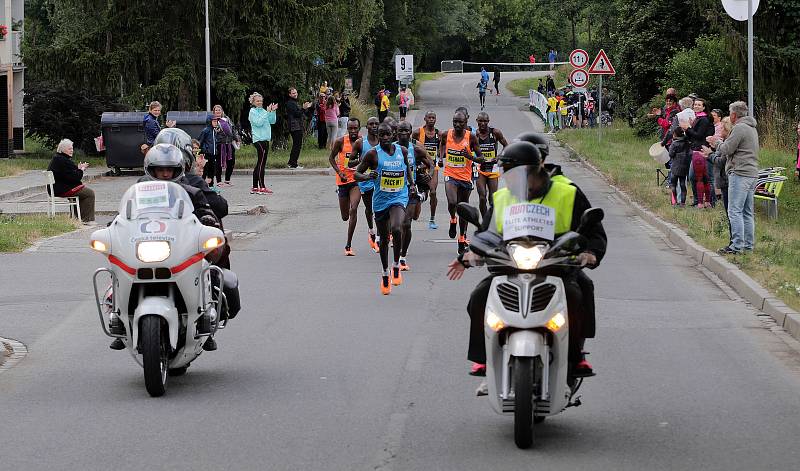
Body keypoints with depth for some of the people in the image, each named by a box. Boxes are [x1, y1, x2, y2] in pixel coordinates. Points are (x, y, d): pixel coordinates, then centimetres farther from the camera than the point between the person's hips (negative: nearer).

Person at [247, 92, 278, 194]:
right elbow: (259, 122, -17)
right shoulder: (253, 111, -5)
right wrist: (267, 112, -18)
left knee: (259, 163, 10)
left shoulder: (263, 111, 15)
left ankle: (255, 187, 14)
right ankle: (262, 187, -9)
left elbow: (272, 121, 11)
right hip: (259, 139, -8)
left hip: (265, 139, 8)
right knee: (261, 163, -9)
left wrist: (273, 111, -3)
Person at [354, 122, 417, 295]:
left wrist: (411, 183, 9)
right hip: (381, 200, 0)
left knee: (396, 228, -27)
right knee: (384, 238, 11)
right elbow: (357, 173, -3)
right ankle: (385, 274, 30)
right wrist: (368, 176, -23)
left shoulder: (402, 151, 2)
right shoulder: (373, 154, -7)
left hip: (399, 198, 0)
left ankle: (396, 265, -5)